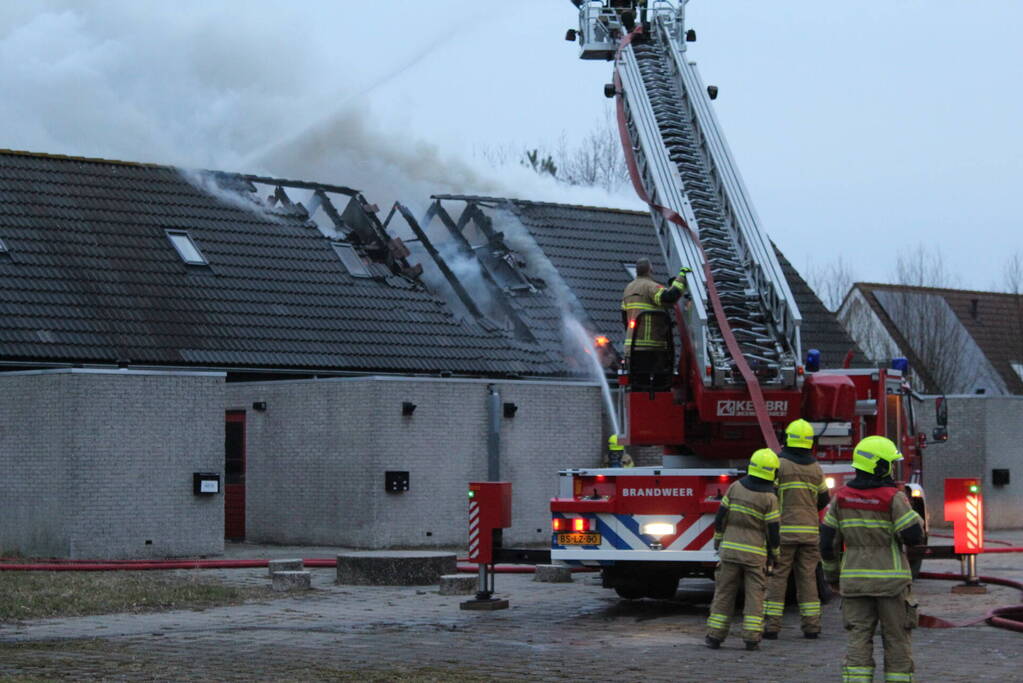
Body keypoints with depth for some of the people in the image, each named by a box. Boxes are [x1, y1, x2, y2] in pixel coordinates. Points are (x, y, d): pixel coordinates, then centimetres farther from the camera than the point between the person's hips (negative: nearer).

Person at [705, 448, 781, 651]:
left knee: (724, 592, 7)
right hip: (755, 553, -2)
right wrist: (774, 554, 8)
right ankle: (751, 638, -3)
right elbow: (773, 530, -6)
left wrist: (718, 541, 16)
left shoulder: (736, 487, -1)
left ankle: (715, 636, 6)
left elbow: (720, 517, 3)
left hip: (730, 549, 2)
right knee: (754, 594, 4)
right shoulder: (769, 498, -9)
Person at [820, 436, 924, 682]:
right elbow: (913, 535, -13)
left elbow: (828, 541, 5)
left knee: (859, 641, 3)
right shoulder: (893, 498, -12)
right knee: (897, 641, 7)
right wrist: (915, 517, 7)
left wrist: (832, 574, 16)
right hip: (891, 579, -3)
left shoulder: (841, 497, 2)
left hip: (855, 579, 3)